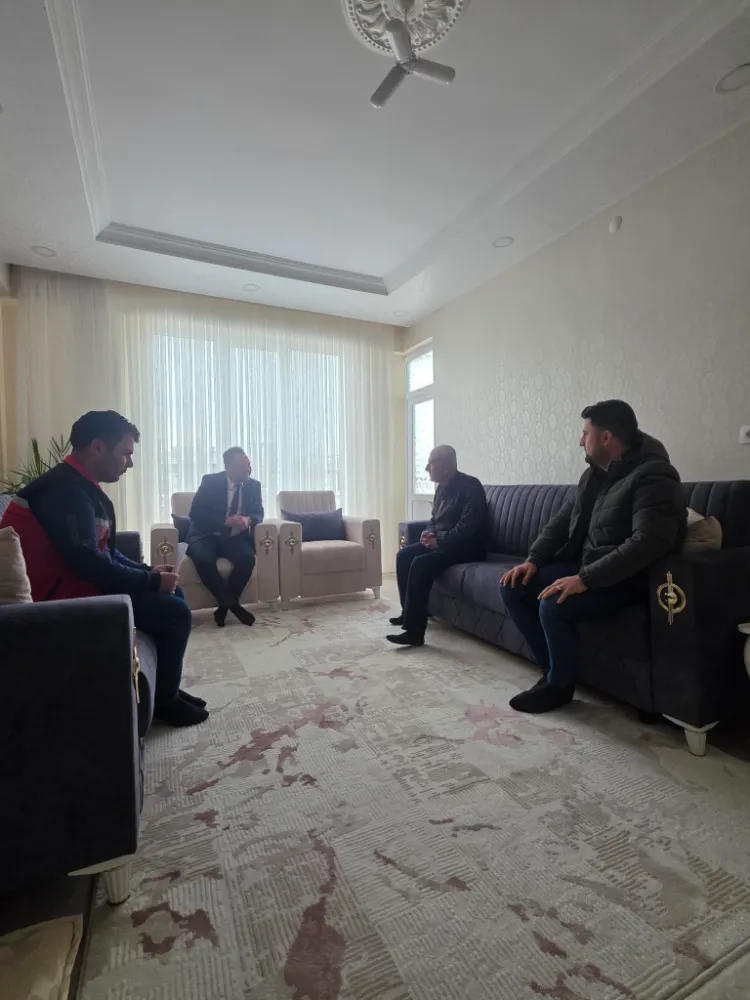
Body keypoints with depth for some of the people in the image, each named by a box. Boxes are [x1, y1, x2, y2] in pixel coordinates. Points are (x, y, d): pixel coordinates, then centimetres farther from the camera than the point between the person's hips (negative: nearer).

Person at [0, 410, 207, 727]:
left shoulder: (80, 486, 10)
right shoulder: (66, 491, -23)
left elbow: (106, 551, 14)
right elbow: (91, 565, -28)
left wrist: (149, 571, 2)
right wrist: (152, 580, -16)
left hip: (81, 582, 10)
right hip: (66, 595, -10)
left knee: (172, 594, 12)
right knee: (176, 612, -15)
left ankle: (167, 686, 21)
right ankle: (164, 699, 7)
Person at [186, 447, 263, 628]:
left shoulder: (253, 485, 2)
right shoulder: (210, 481, -8)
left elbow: (258, 514, 6)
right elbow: (195, 513, -14)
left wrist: (248, 519, -20)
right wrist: (225, 520, -28)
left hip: (235, 537, 2)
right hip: (207, 535, -2)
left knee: (248, 558, -29)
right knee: (204, 559, -34)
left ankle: (224, 606, -10)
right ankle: (233, 605, -17)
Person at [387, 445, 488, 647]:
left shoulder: (470, 486, -16)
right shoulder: (442, 487, 11)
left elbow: (468, 526, -24)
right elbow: (434, 518, 20)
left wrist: (439, 540, -23)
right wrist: (429, 533, -2)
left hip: (466, 546, -9)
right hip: (441, 541, 9)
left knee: (421, 564, -28)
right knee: (404, 555, -4)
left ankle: (415, 631, -25)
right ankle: (408, 612, 8)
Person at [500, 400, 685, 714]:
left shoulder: (653, 477, -18)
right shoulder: (595, 473, 9)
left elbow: (648, 542, -30)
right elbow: (563, 520, 12)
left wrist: (585, 579, -34)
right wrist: (533, 559, -2)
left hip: (625, 579, -8)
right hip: (582, 565, 9)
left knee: (553, 606, -31)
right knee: (512, 588, -5)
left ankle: (559, 684, -2)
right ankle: (552, 669, 7)